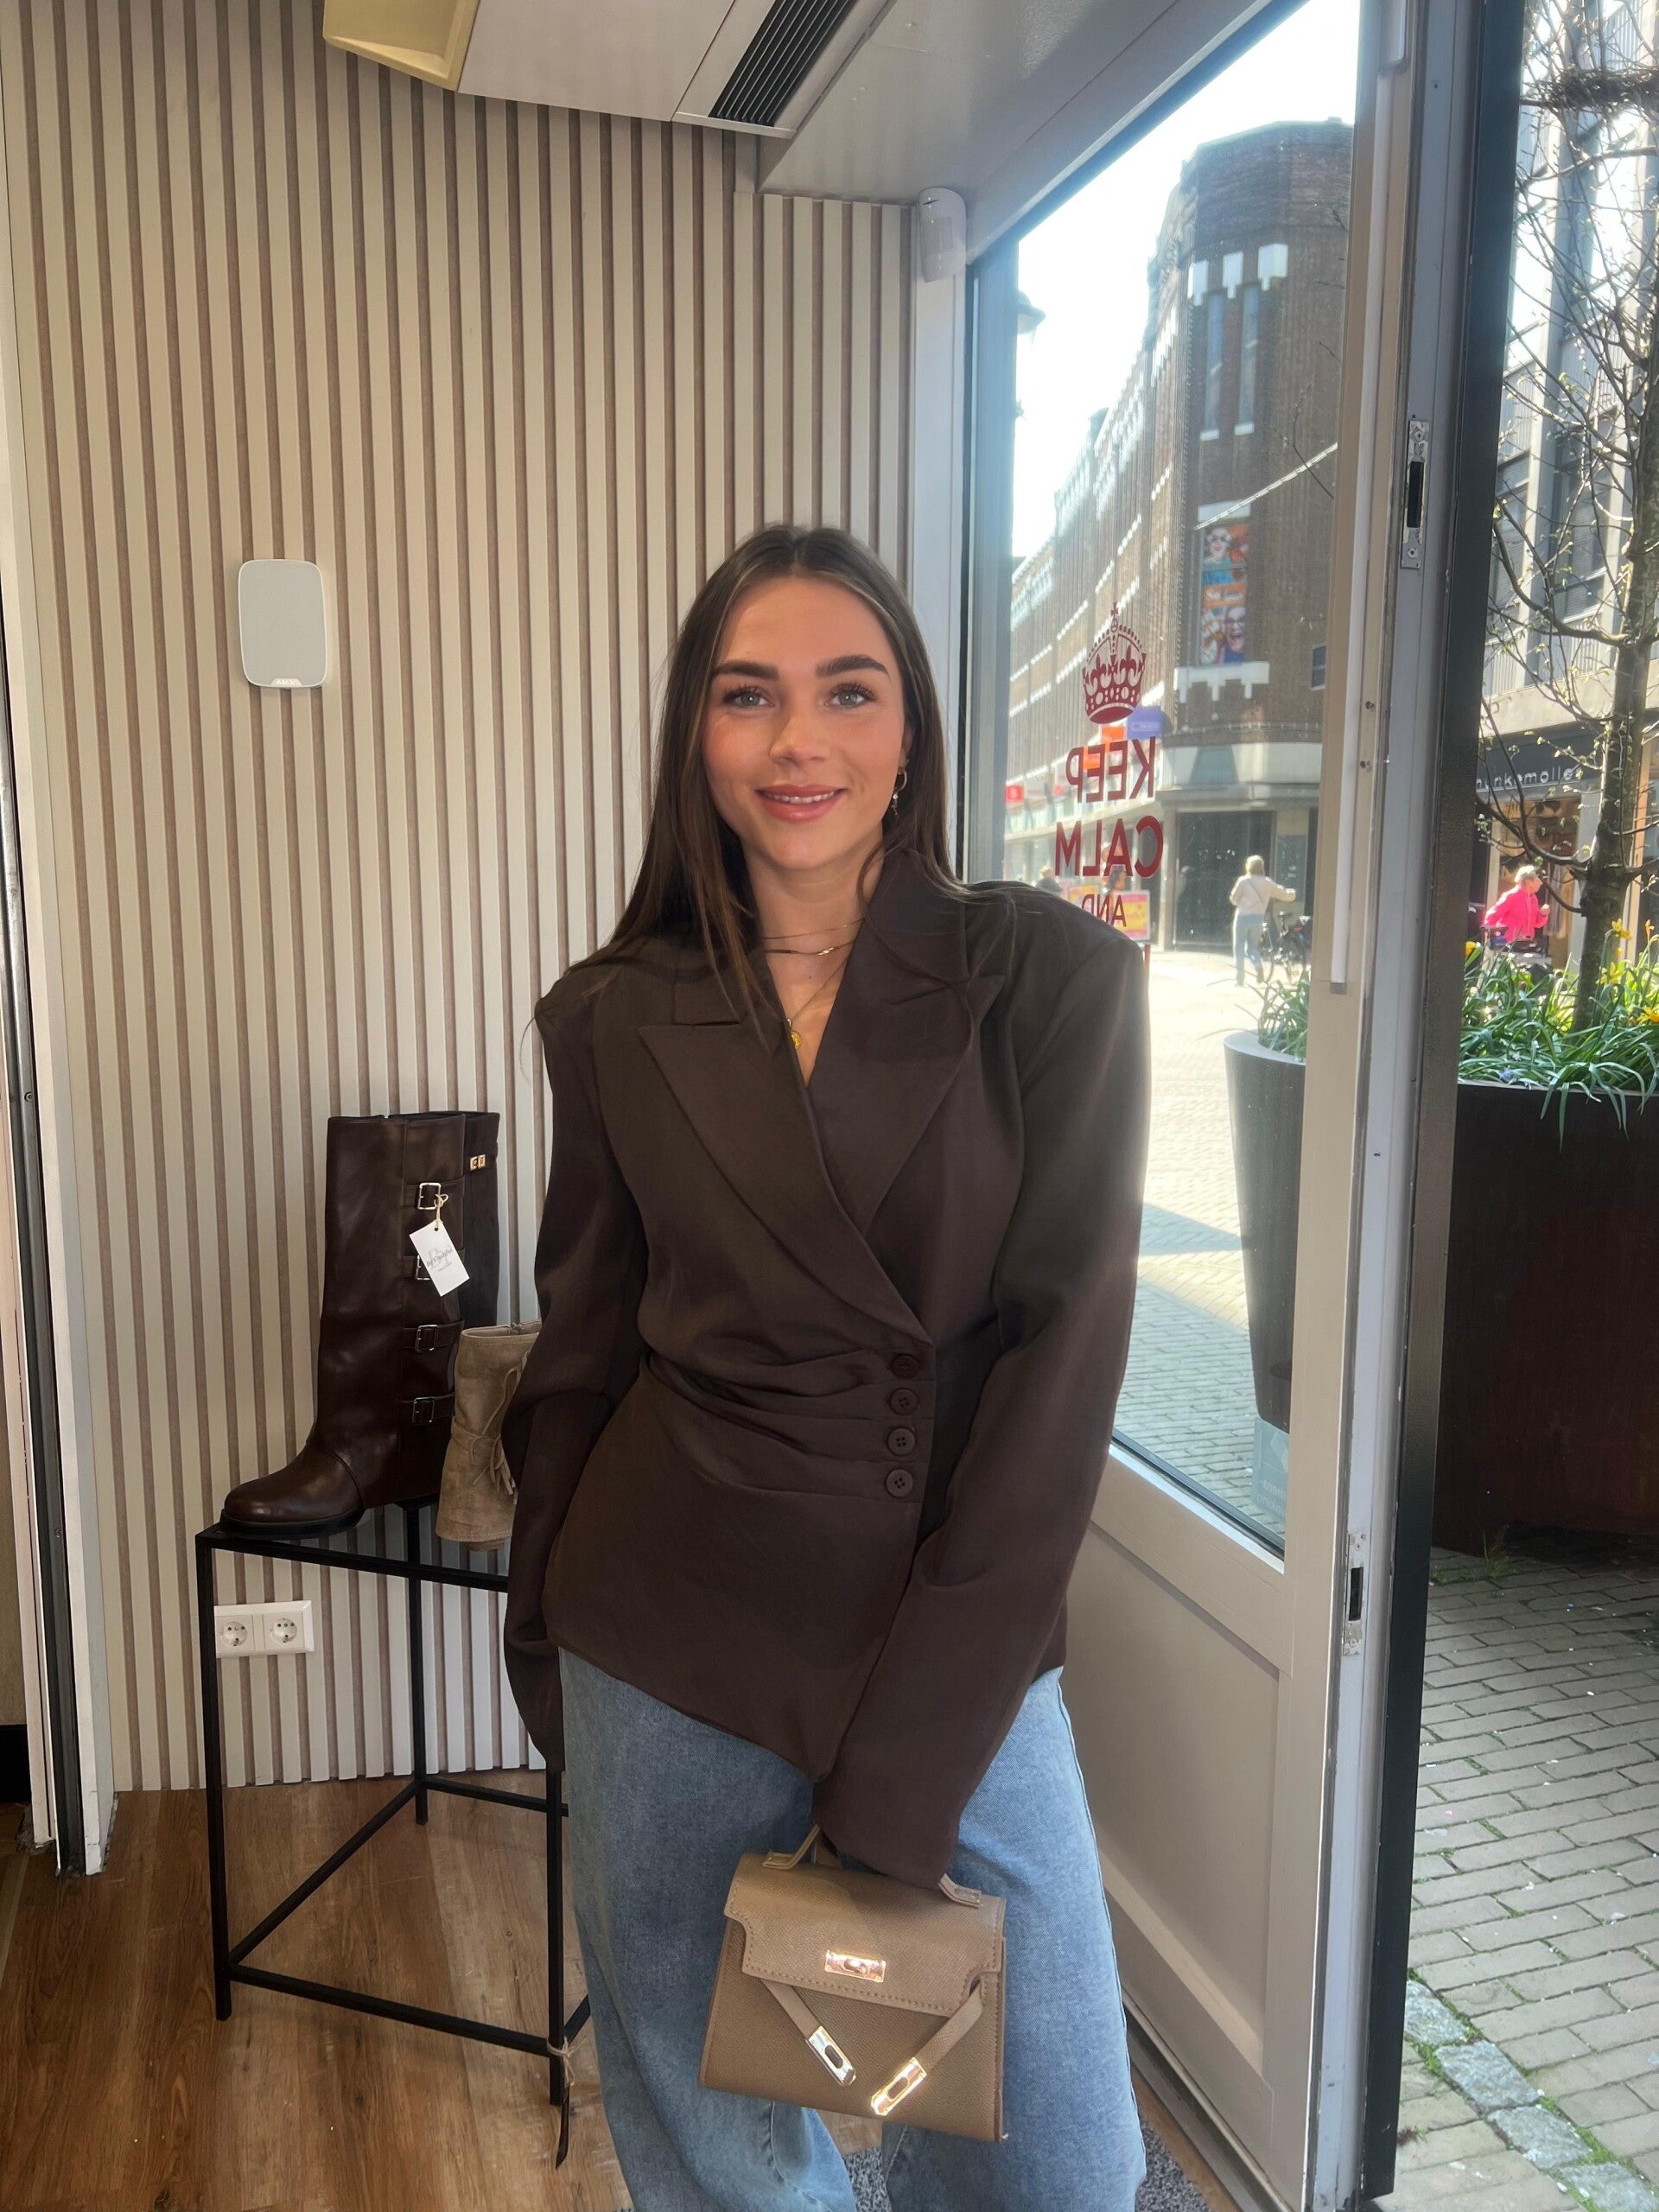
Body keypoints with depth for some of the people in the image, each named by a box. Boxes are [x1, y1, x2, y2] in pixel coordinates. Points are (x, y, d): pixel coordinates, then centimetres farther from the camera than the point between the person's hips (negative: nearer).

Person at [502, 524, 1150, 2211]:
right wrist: (543, 1652, 11)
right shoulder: (617, 1021, -1)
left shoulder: (1054, 981, -8)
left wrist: (906, 1759, -13)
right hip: (671, 1646, 2)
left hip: (961, 1650, -1)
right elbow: (582, 1348, 7)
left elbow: (1060, 1352, -11)